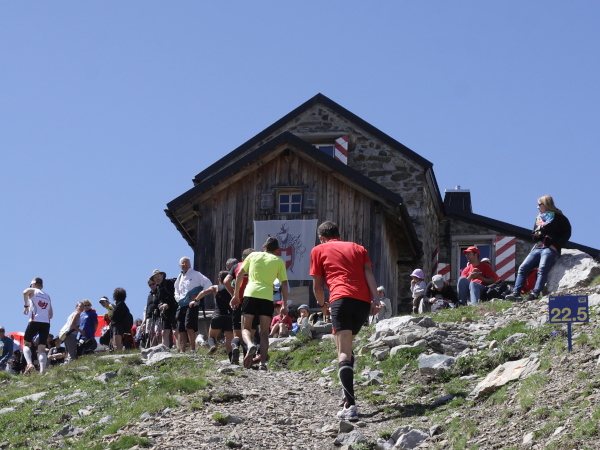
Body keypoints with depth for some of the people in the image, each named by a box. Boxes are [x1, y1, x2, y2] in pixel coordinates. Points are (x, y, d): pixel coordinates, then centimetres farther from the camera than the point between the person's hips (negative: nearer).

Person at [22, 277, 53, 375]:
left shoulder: (33, 291, 10)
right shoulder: (47, 296, 25)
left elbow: (25, 292, -16)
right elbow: (51, 315, 23)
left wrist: (26, 306, -8)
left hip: (34, 321, -4)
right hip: (46, 323, 4)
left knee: (26, 344, 8)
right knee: (42, 349, 2)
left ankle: (29, 363, -17)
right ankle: (42, 371, -16)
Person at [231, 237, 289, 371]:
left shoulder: (253, 255, 17)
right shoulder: (279, 261, 14)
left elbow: (239, 274, 13)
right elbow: (284, 284, 10)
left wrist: (236, 295, 18)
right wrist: (284, 305, 13)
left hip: (250, 294, 0)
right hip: (267, 296, 0)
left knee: (246, 328, 5)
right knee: (264, 333, 8)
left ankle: (250, 345, -28)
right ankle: (263, 363, -5)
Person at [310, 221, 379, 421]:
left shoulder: (319, 250, 18)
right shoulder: (358, 248, 26)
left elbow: (317, 286, 15)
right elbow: (368, 273, 9)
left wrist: (322, 304, 32)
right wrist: (375, 298, -1)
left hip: (341, 298, -4)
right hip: (364, 300, 5)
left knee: (343, 353, -12)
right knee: (347, 347, 24)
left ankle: (351, 405, -26)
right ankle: (347, 394, 23)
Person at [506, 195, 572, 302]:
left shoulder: (558, 217, 5)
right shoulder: (538, 218, 25)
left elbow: (567, 233, -1)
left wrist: (556, 246, -12)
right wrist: (536, 235, 6)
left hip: (550, 249, -7)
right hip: (537, 248, 7)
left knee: (542, 269, -30)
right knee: (522, 268, -14)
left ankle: (535, 293, -44)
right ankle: (516, 293, -23)